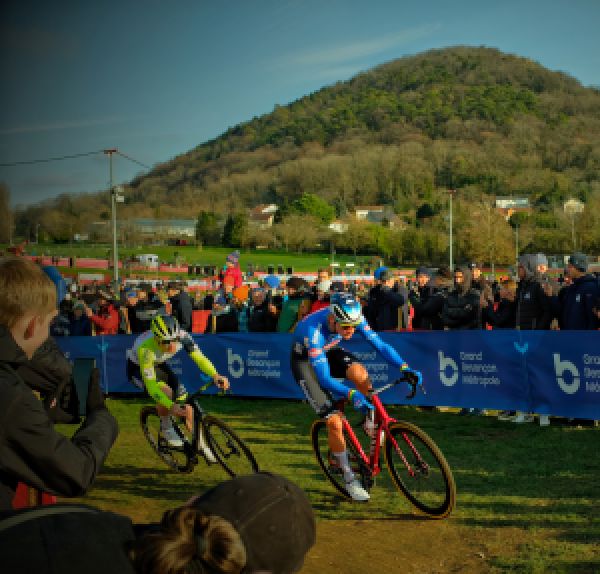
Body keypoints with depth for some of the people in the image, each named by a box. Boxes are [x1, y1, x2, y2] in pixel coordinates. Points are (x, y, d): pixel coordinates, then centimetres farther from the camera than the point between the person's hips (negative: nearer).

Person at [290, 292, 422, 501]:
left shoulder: (354, 319, -25)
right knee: (334, 421, -16)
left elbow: (380, 345, -21)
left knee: (359, 372, -30)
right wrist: (351, 394, -55)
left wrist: (404, 367, -36)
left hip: (328, 352, 5)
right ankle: (349, 479, 2)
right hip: (305, 360, -5)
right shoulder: (314, 331, -39)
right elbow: (324, 378, -40)